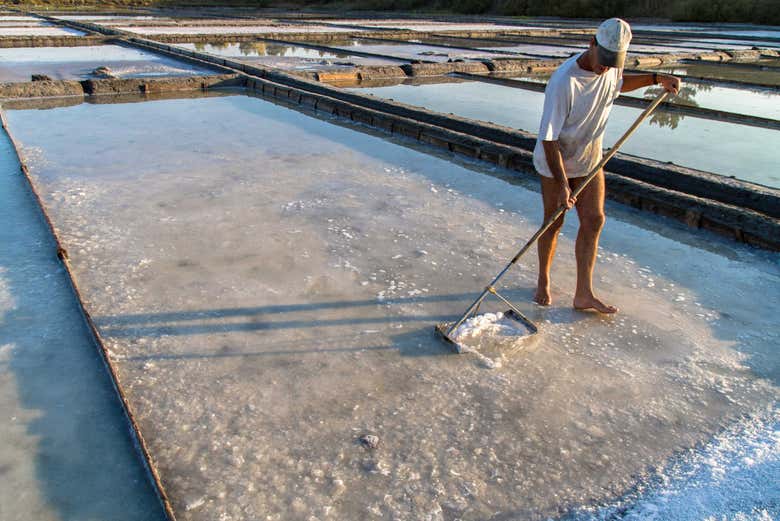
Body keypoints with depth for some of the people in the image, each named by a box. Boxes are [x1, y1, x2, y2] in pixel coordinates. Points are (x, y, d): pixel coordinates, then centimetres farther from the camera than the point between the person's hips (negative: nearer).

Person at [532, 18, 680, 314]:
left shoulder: (611, 69, -6)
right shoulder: (563, 82, -29)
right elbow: (549, 139, -29)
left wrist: (657, 79, 9)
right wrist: (562, 184, -30)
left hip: (589, 161, 6)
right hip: (555, 164, -6)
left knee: (594, 220, 1)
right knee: (553, 223, 3)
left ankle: (583, 294, 9)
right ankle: (543, 282, 26)